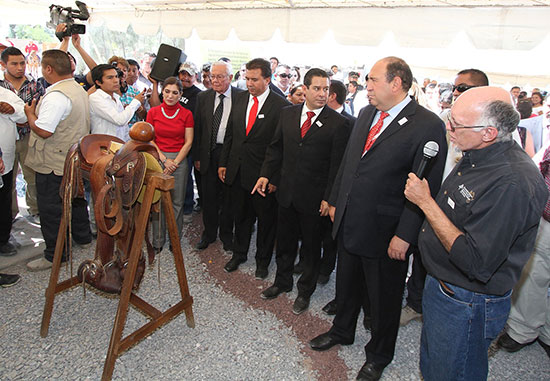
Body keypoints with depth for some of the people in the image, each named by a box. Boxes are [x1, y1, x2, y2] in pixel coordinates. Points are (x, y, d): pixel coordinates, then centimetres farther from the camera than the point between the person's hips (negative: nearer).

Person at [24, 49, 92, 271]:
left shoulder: (56, 96, -24)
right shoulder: (78, 89, 8)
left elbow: (43, 130, -27)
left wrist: (30, 114, -9)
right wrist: (37, 112, 15)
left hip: (53, 164, -9)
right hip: (75, 159, 10)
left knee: (50, 209, 2)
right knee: (75, 198, 23)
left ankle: (55, 255, 11)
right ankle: (82, 236, 39)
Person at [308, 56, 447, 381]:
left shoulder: (428, 125, -16)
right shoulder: (366, 114, 6)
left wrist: (405, 235, -20)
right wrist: (336, 201, 13)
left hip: (385, 232, -6)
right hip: (349, 222, 7)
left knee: (383, 299, 15)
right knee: (347, 285, 25)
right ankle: (343, 331, 52)